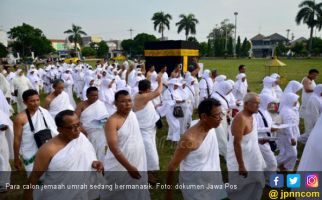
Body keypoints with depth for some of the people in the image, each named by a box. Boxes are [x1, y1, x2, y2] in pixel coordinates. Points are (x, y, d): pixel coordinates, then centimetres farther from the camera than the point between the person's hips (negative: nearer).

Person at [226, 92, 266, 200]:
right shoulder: (241, 119, -26)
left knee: (254, 185, 20)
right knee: (242, 188, 7)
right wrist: (241, 165, -28)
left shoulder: (251, 117, 4)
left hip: (250, 158, 9)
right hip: (241, 159, -9)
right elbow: (236, 143, -29)